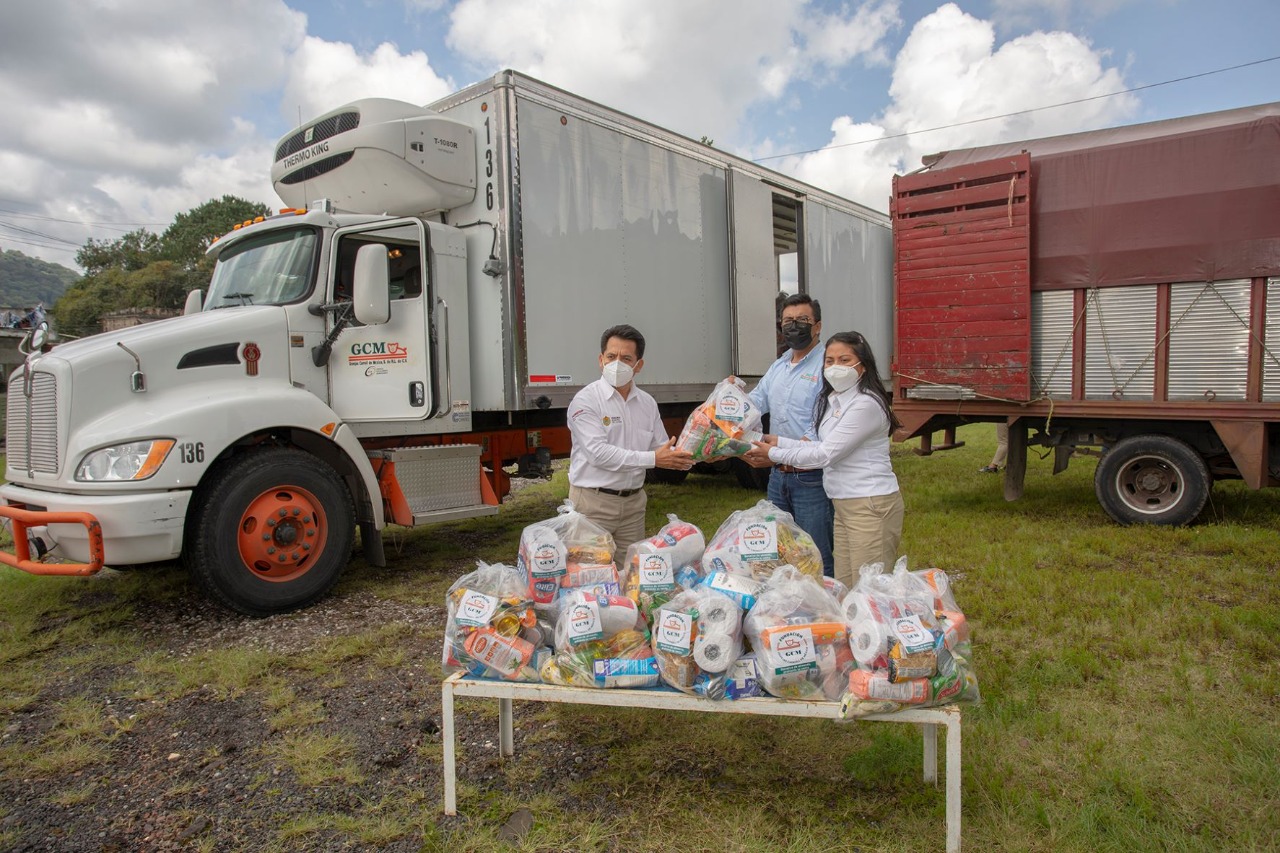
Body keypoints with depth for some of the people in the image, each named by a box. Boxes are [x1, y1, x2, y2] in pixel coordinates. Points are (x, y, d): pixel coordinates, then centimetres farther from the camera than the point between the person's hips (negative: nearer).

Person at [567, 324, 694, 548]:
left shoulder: (647, 402, 7)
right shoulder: (585, 400, -11)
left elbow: (662, 449, 10)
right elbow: (599, 453, -20)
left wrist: (680, 458, -13)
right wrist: (653, 459, -21)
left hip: (634, 502, 5)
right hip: (593, 501, -5)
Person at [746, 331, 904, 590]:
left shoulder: (866, 404, -18)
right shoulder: (834, 400, 12)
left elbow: (825, 455, -16)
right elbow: (825, 448, 13)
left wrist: (774, 453, -8)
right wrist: (779, 441, 7)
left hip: (871, 505, -9)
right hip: (844, 504, 9)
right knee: (844, 590, 13)